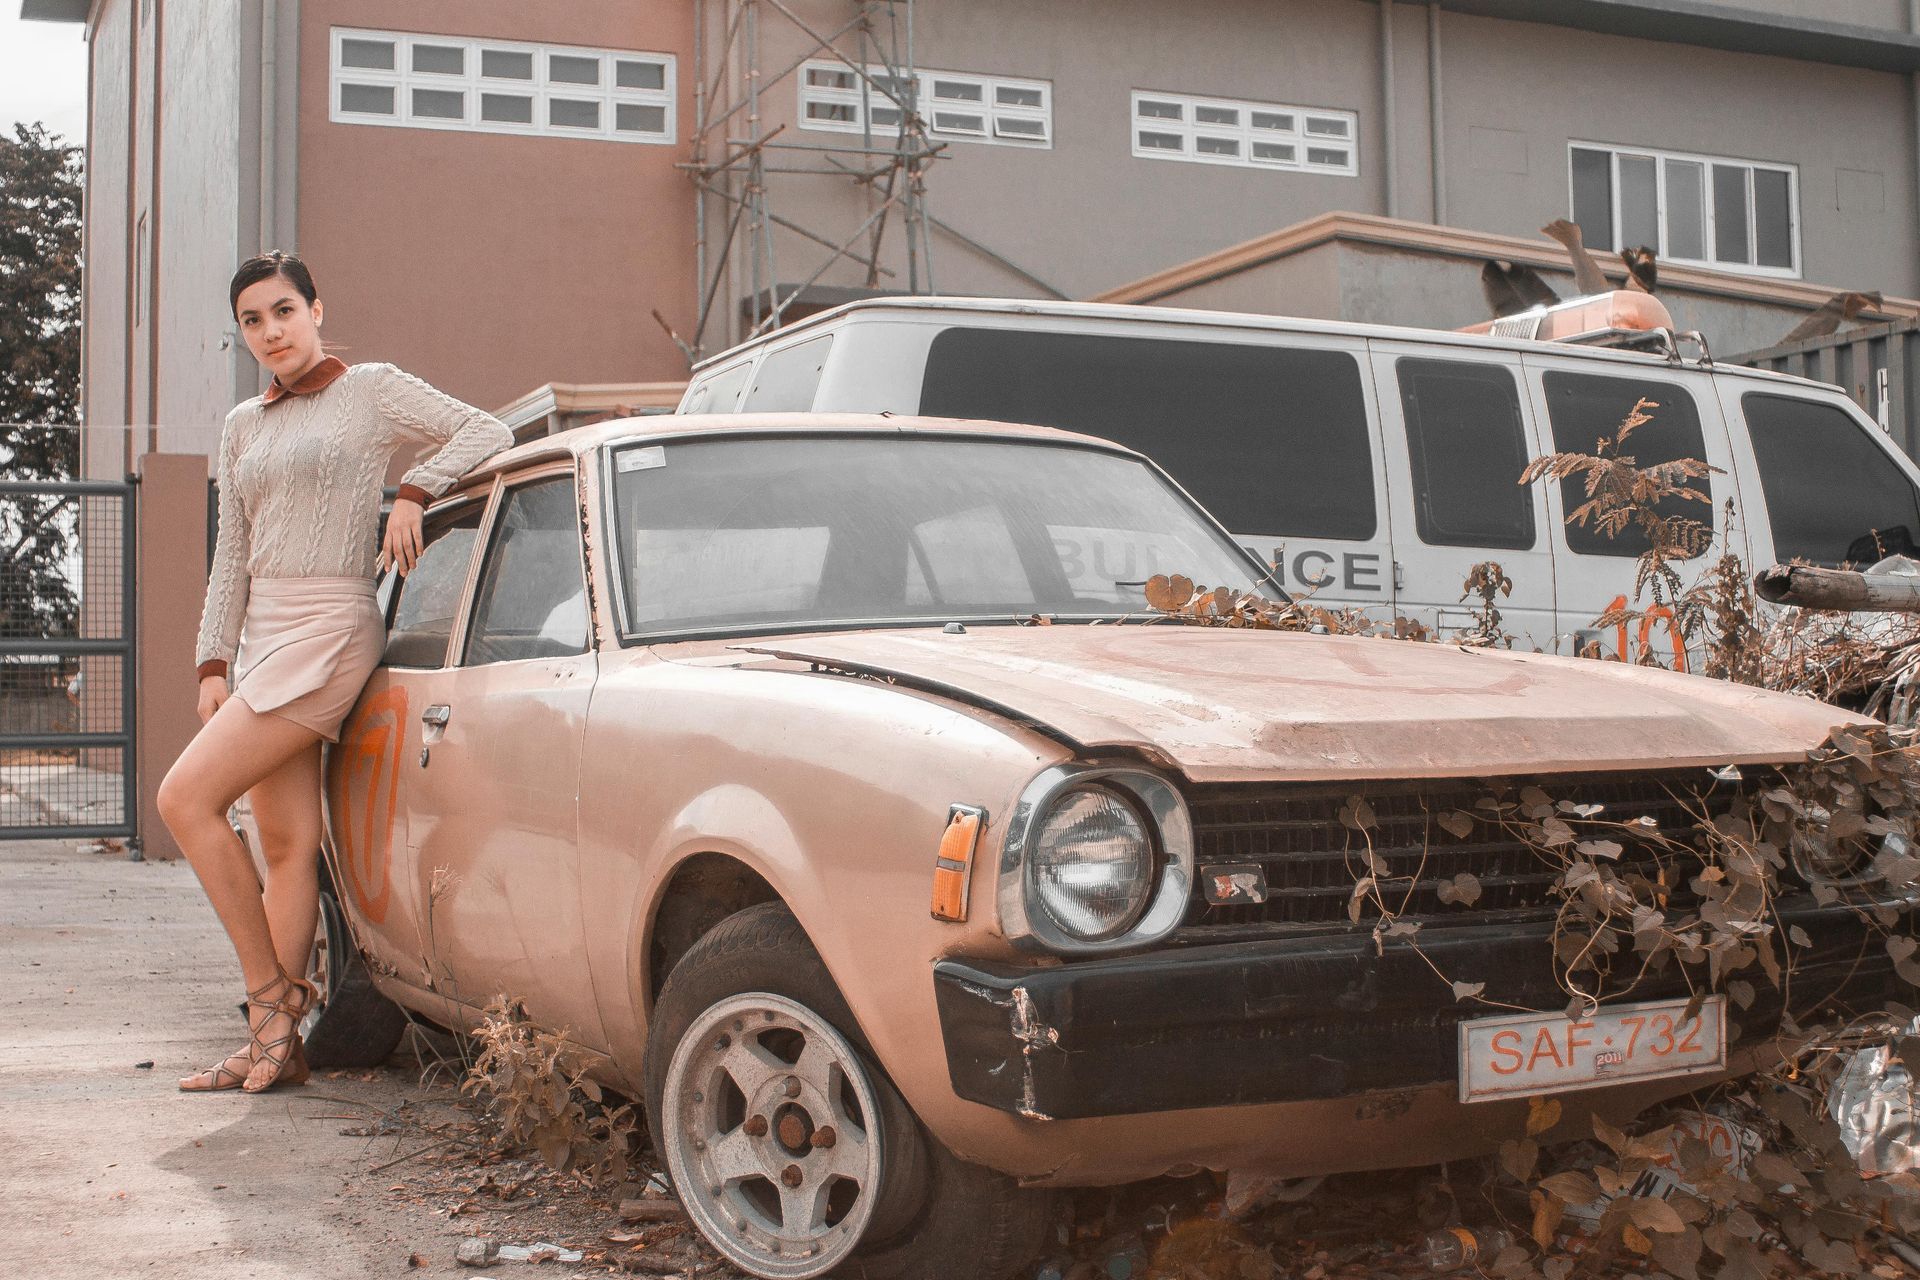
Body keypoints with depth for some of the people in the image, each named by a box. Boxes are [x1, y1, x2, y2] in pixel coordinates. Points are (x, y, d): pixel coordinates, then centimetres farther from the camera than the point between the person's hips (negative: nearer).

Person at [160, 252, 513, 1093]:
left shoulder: (373, 391, 1)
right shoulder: (243, 427, 18)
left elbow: (488, 432, -4)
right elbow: (231, 558, 17)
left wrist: (412, 491, -16)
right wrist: (213, 665, 9)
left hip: (329, 634, -6)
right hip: (264, 639, 6)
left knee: (185, 798, -15)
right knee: (288, 847, 3)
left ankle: (273, 991, -5)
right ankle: (277, 1042, 4)